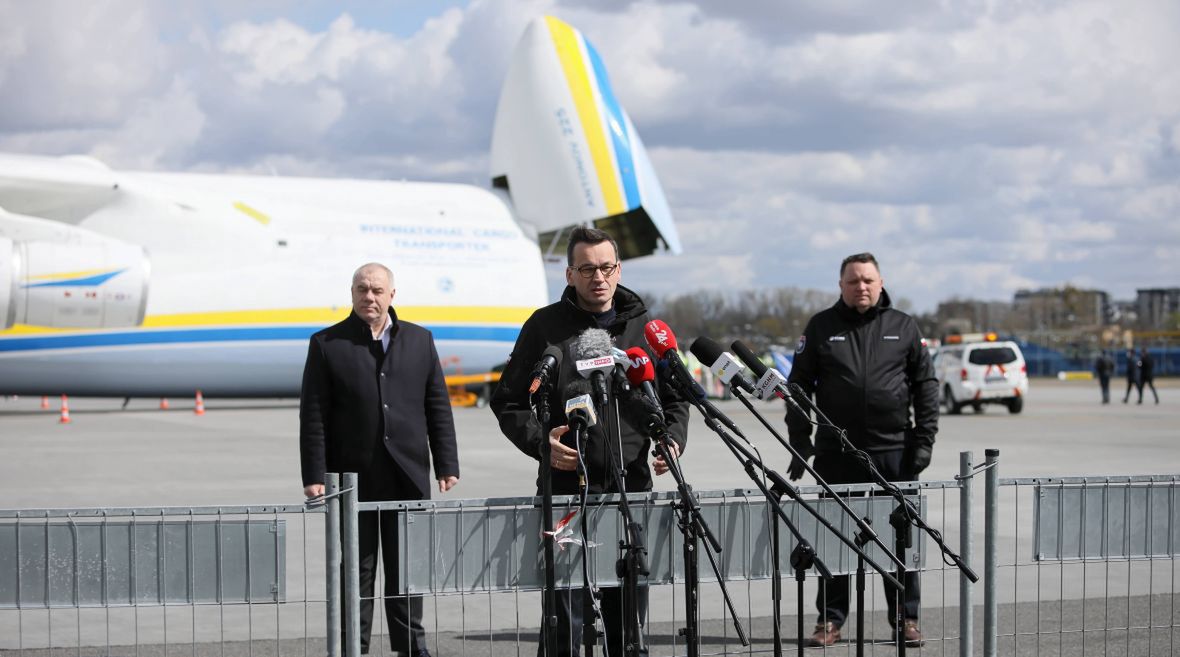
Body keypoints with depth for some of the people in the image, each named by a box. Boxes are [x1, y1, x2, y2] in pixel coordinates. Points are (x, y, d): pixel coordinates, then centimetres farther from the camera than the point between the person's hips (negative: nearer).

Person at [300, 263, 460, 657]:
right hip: (353, 477, -2)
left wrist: (447, 466, 4)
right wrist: (314, 476, -9)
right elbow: (313, 418, -2)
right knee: (356, 568, 2)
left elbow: (438, 407, 10)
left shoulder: (419, 340, 10)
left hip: (408, 475, 3)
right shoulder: (327, 344, 1)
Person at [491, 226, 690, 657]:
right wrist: (539, 440, -14)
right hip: (566, 488, -3)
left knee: (630, 622, 10)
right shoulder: (546, 327, 2)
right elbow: (508, 402, 4)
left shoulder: (646, 329, 10)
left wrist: (671, 441, -4)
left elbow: (674, 400, 16)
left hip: (632, 491, 3)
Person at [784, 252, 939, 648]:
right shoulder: (821, 327, 6)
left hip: (895, 453, 0)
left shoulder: (903, 326, 7)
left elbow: (926, 385, 8)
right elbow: (799, 386, 6)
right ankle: (830, 620, 12)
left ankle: (906, 619, 12)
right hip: (837, 453, 0)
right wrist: (800, 441, -2)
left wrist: (924, 439, 0)